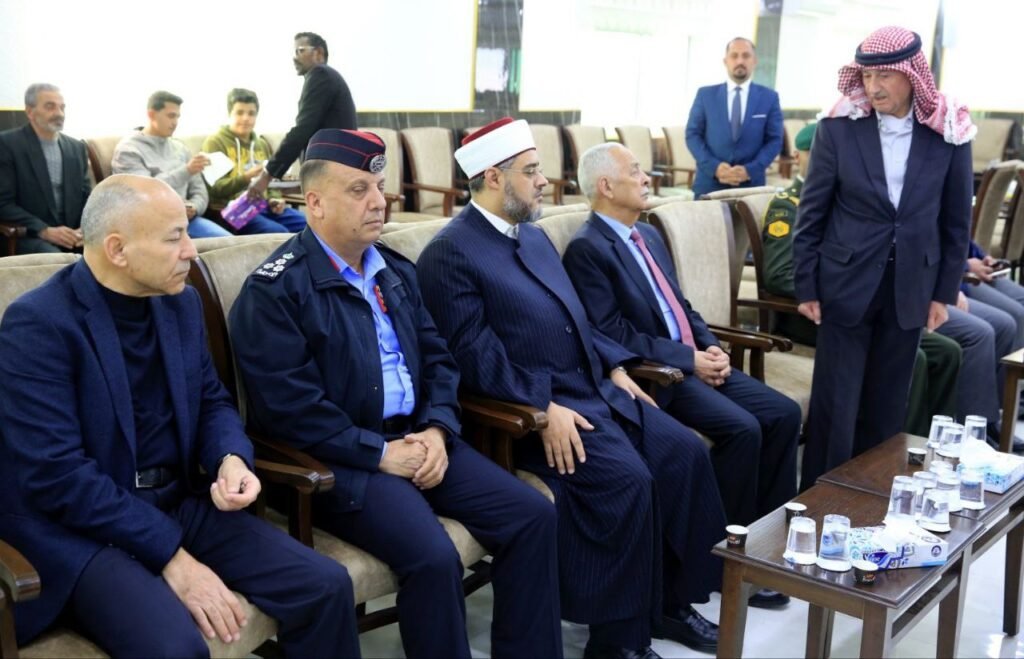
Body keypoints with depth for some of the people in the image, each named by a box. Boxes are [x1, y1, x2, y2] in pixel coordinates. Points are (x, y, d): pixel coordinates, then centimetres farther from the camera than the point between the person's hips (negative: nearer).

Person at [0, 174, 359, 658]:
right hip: (81, 529, -6)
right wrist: (171, 556, -21)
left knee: (325, 587, -8)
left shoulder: (181, 303, 6)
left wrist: (232, 459, -9)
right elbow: (56, 475, -21)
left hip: (181, 505, 6)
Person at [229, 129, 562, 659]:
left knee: (533, 514, -8)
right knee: (433, 556, -29)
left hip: (416, 438, 7)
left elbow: (437, 358, 15)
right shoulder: (275, 289, -9)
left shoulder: (396, 271, 15)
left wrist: (437, 429, -4)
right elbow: (289, 406, -16)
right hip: (342, 458, -7)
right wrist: (379, 452, -16)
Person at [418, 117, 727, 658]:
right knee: (626, 478, -26)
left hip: (594, 388, 9)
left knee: (685, 452, -5)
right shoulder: (450, 253, -11)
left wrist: (616, 367, 6)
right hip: (529, 406, -9)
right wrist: (544, 409, -25)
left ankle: (673, 599, 10)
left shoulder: (534, 235, 18)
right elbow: (475, 356, -18)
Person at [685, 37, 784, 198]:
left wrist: (750, 170, -12)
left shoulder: (769, 97, 7)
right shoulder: (705, 94, 7)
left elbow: (774, 140, 4)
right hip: (709, 183, 0)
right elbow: (693, 135, 4)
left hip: (751, 184, 0)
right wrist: (714, 166, -12)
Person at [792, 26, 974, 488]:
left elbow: (956, 221, 4)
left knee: (887, 405, 13)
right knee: (834, 403, 3)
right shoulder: (838, 128, -8)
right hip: (847, 282, -2)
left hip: (910, 287, 2)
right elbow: (812, 213, -3)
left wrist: (945, 291, 4)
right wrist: (806, 286, -4)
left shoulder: (948, 134, -4)